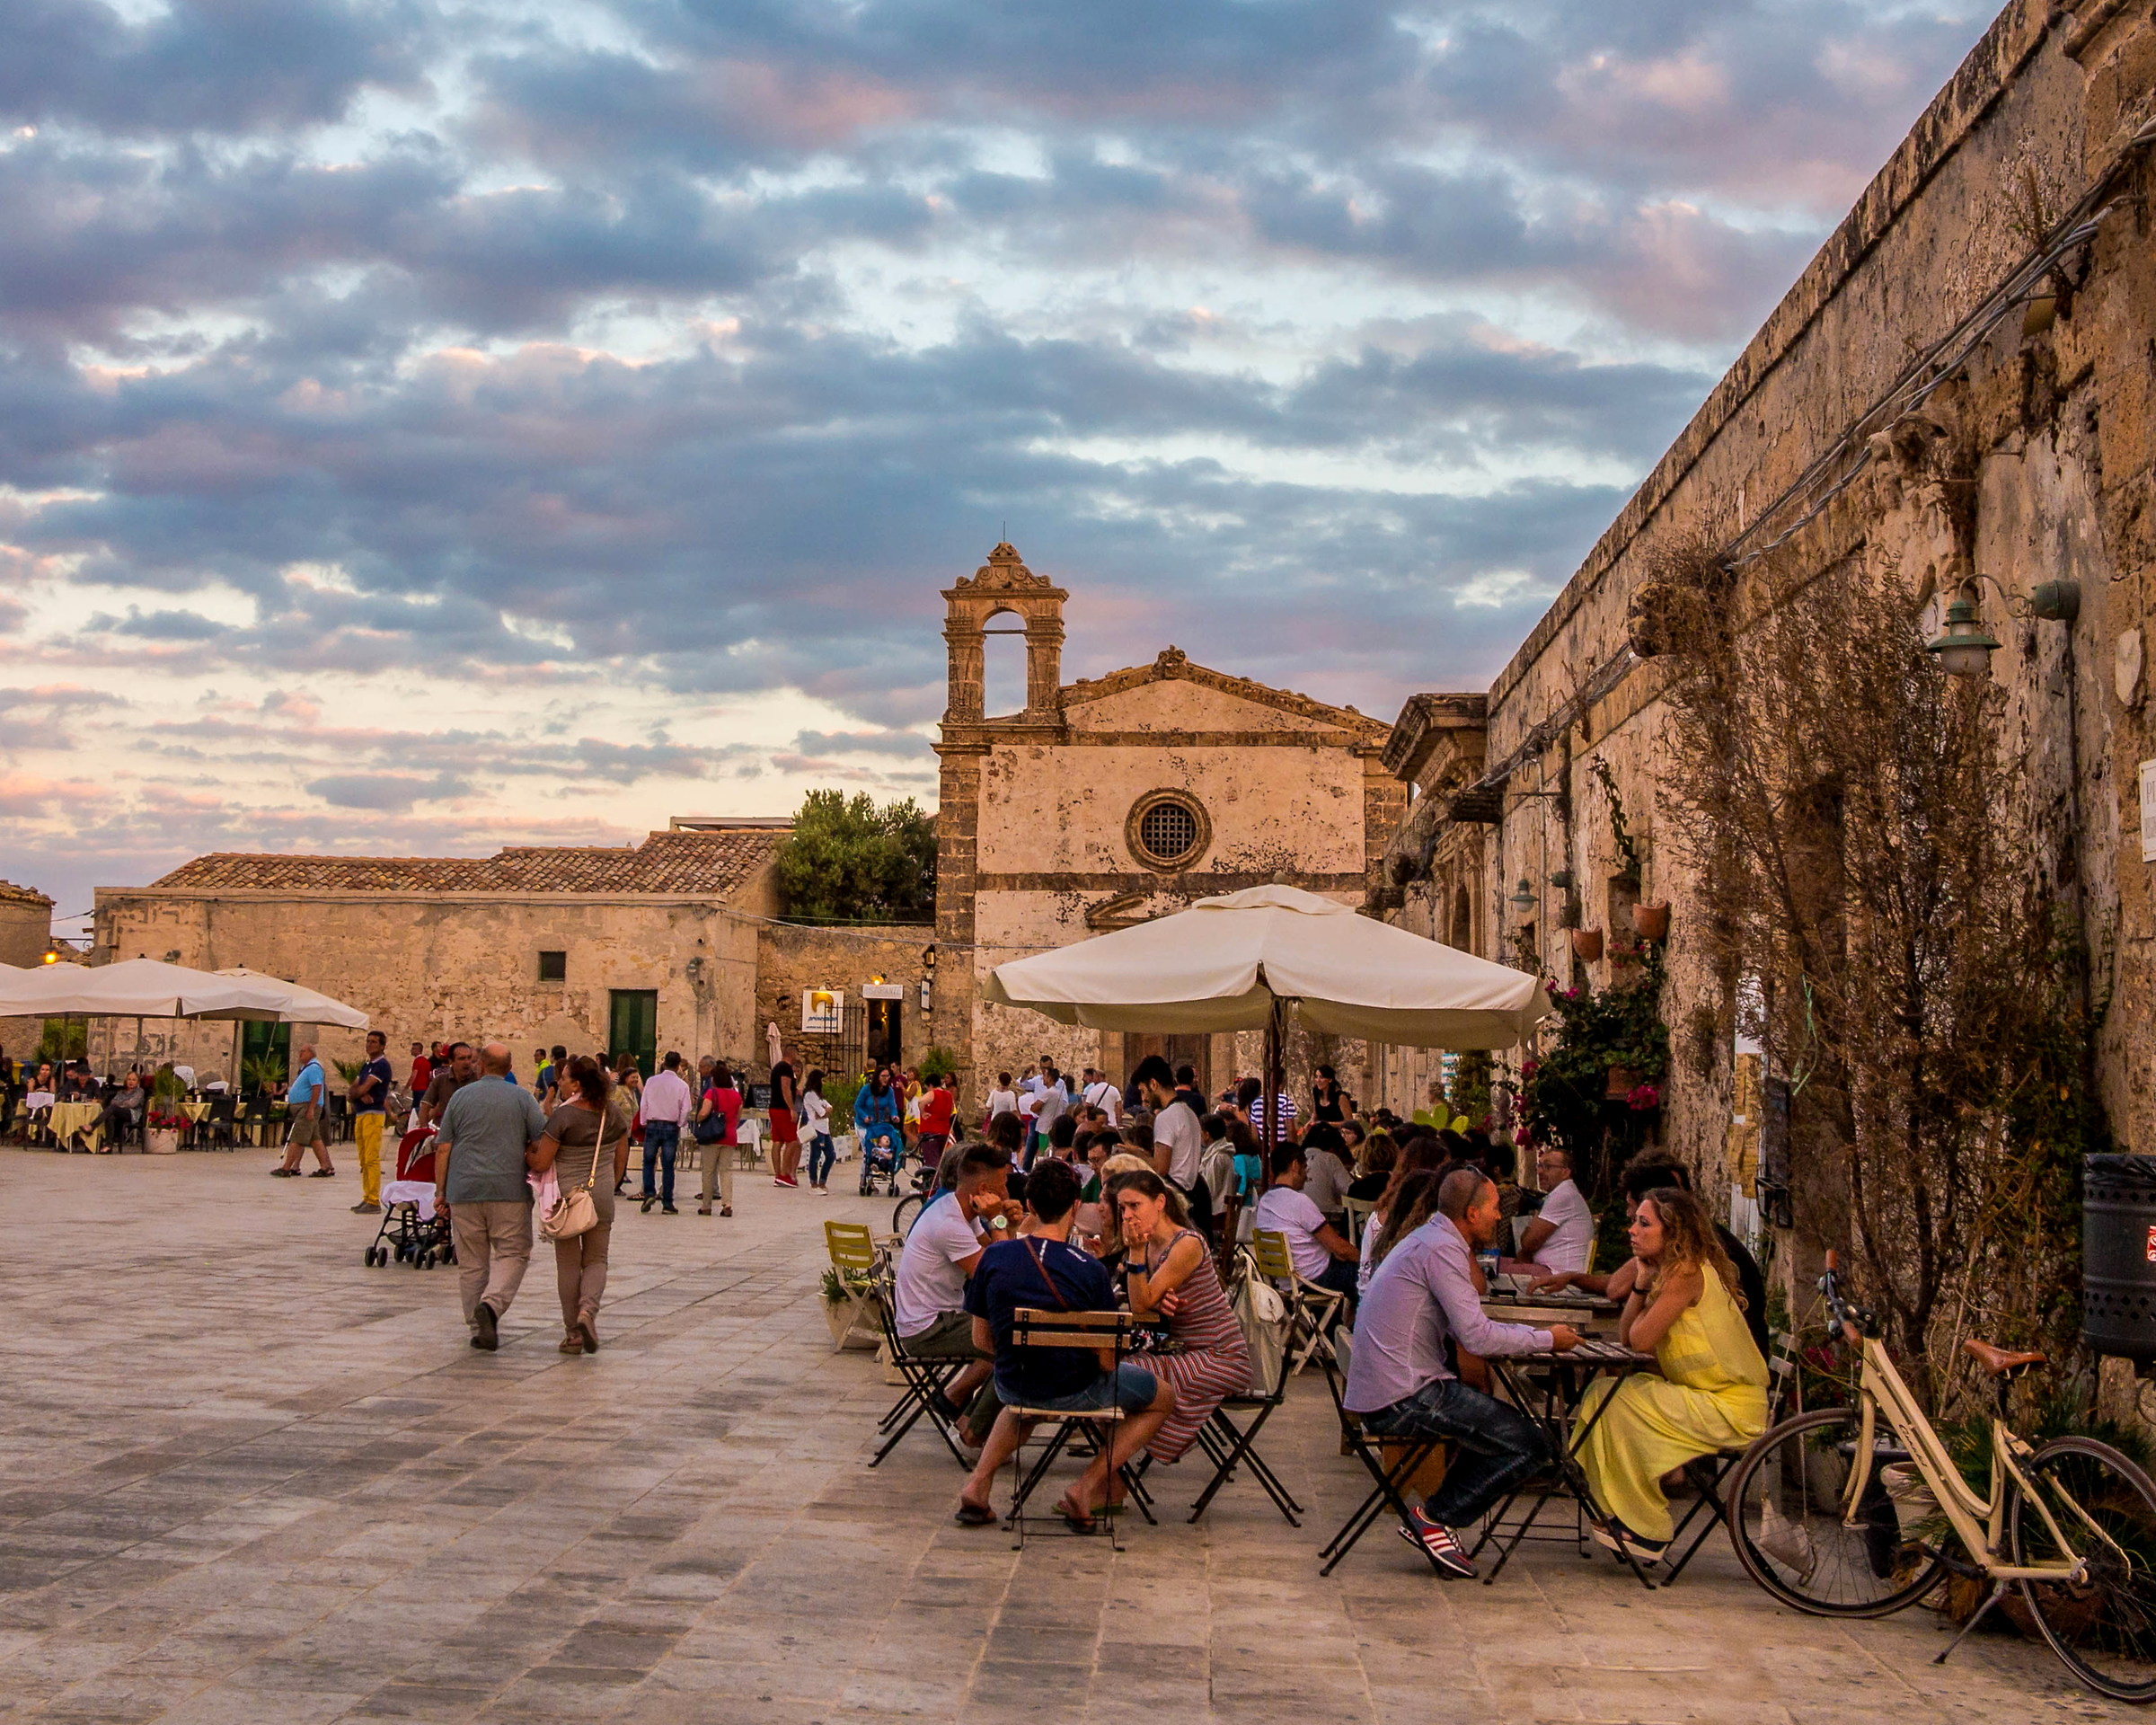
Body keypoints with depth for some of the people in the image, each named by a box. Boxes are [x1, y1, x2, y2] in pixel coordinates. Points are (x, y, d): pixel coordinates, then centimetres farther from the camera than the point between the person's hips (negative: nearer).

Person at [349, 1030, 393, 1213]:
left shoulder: (382, 1065, -8)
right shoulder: (365, 1065, 20)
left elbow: (363, 1088, -14)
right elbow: (355, 1087, 11)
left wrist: (356, 1091, 6)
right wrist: (362, 1094, -10)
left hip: (374, 1113, -9)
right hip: (360, 1114, 9)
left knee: (372, 1159, -11)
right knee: (364, 1160, 11)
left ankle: (374, 1201, -12)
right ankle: (367, 1198, 17)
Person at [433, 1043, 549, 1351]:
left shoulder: (460, 1097, 7)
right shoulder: (522, 1098, 3)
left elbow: (443, 1149, 5)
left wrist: (441, 1191, 9)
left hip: (465, 1190, 2)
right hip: (510, 1190, -2)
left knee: (471, 1262, 9)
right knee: (513, 1255, 3)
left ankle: (478, 1327, 10)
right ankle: (491, 1305, -21)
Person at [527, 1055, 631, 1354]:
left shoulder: (564, 1116, -15)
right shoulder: (614, 1116, 0)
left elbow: (540, 1164, -14)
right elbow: (621, 1163, 9)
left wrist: (525, 1153, 6)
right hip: (601, 1196, 3)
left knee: (568, 1262, 7)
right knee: (596, 1260, 13)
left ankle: (573, 1334, 10)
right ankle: (588, 1309, -14)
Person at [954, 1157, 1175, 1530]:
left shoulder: (994, 1257, -8)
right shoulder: (1090, 1270, -19)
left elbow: (981, 1339, 1)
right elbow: (1106, 1357, -16)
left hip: (1012, 1385, 4)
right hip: (1076, 1391, -4)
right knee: (1163, 1396, 21)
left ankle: (978, 1485, 20)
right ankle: (1087, 1487, 7)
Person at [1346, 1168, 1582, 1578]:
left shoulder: (1429, 1239, 19)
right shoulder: (1441, 1248, -14)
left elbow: (1464, 1325, 23)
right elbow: (1476, 1337, -21)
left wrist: (1536, 1332, 15)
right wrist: (1547, 1340, -8)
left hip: (1378, 1396, 10)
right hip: (1404, 1399, -10)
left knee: (1505, 1427, 22)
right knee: (1529, 1446, -8)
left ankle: (1438, 1515, 15)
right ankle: (1435, 1518, -3)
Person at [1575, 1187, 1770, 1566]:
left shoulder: (1686, 1273, -17)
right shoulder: (1668, 1271, 12)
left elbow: (1640, 1339, -19)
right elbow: (1625, 1337, 8)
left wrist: (1650, 1283, -4)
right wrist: (1643, 1280, 0)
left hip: (1731, 1412, -10)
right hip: (1710, 1399, 10)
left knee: (1618, 1403, -14)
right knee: (1602, 1393, 3)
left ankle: (1645, 1532, -4)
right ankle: (1621, 1518, 6)